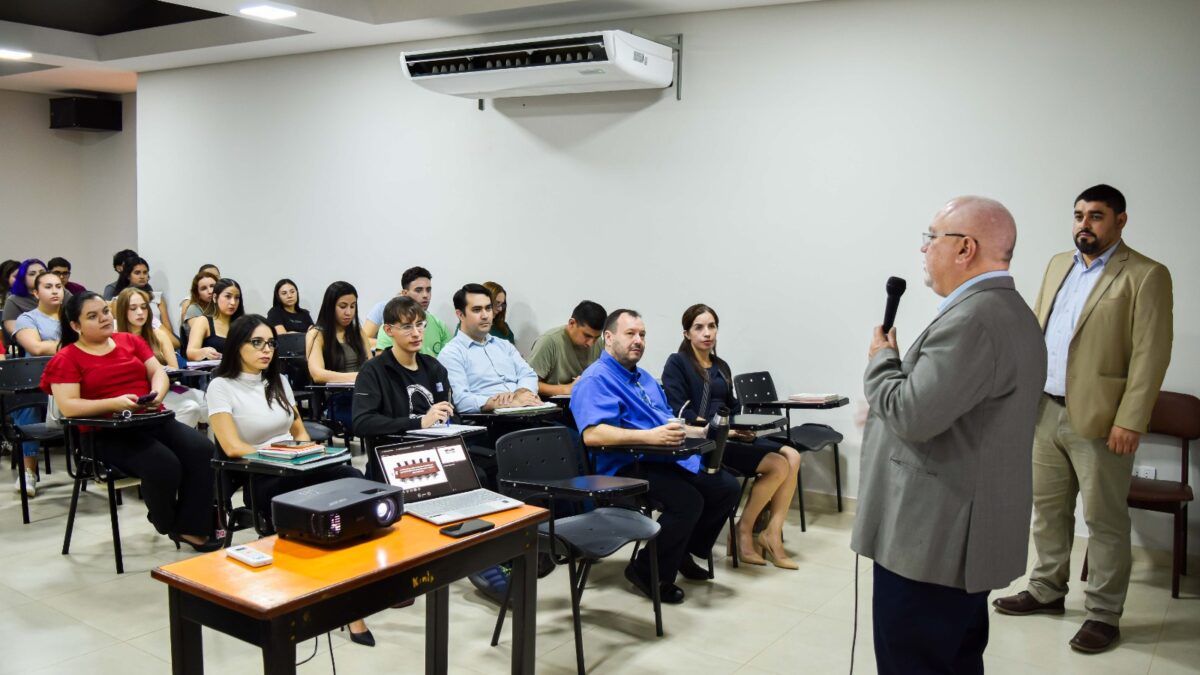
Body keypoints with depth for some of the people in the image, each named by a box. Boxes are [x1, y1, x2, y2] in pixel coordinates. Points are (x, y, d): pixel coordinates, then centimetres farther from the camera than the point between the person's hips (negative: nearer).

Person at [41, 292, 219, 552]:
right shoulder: (66, 359, 2)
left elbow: (158, 372, 10)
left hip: (153, 421, 5)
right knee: (164, 464, -30)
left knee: (201, 449, -23)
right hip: (107, 434, -5)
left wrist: (157, 395, -13)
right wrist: (115, 403, -22)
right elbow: (68, 406, -9)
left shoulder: (131, 341, 17)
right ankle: (167, 523, 1)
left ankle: (190, 527, -16)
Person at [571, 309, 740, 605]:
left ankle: (683, 551, 18)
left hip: (668, 459, 9)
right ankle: (647, 573, -7)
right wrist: (649, 436, -31)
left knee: (727, 487, 0)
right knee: (688, 501, -28)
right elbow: (591, 434, -24)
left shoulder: (644, 378, 24)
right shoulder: (596, 379, -8)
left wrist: (700, 431, 14)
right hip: (627, 467, -9)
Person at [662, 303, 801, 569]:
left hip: (728, 436, 8)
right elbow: (680, 412, -12)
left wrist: (743, 427, -3)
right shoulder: (677, 363, -2)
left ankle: (771, 535, -11)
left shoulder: (721, 366, 21)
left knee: (792, 456, -13)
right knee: (778, 465, -20)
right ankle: (744, 532, -5)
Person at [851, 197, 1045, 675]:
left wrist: (881, 359, -9)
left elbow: (912, 415, -25)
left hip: (929, 540, -10)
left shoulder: (971, 318, -22)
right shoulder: (1011, 312, 13)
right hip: (961, 534, 11)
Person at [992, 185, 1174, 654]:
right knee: (1047, 508, 17)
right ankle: (1047, 590, 32)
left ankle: (1104, 614, 17)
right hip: (1046, 411, 7)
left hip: (1099, 418, -6)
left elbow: (1150, 355, -13)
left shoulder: (1146, 275, -9)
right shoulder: (1058, 265, 12)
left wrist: (1130, 421, -18)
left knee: (1103, 520, 4)